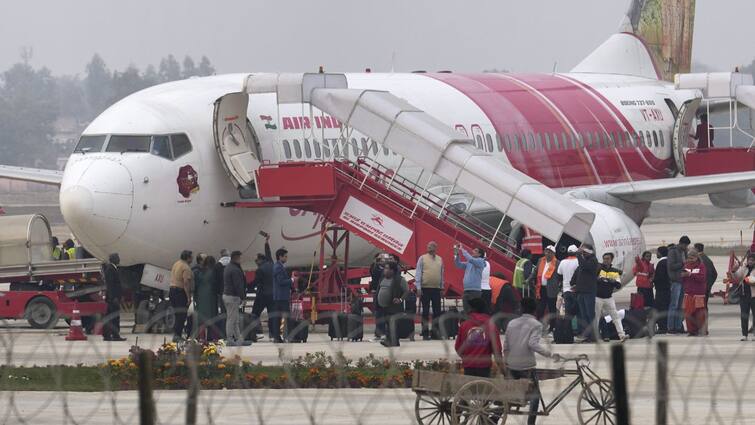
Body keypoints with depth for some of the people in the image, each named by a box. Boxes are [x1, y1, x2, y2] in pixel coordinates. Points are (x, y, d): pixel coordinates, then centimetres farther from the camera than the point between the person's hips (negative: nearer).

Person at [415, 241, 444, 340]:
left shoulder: (440, 259, 11)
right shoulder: (422, 258, 1)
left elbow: (441, 274, 15)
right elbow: (418, 274, -1)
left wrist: (441, 288, 13)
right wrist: (418, 288, -7)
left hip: (437, 289, 3)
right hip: (425, 288, -3)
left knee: (437, 311, 3)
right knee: (425, 311, 0)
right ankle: (425, 333, 3)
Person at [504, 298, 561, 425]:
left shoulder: (512, 323, 9)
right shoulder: (536, 324, -7)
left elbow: (505, 345, 11)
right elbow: (533, 344, -22)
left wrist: (505, 361, 25)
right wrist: (551, 354, -21)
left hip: (511, 365, 6)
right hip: (527, 365, -5)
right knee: (535, 394, 8)